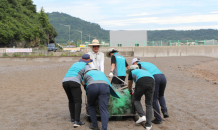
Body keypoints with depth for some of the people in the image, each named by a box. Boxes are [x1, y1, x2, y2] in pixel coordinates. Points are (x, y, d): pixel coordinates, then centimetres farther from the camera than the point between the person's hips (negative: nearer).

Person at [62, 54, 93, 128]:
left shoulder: (75, 64, 36)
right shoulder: (87, 65, 16)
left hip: (65, 81, 7)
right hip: (74, 82, -6)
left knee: (71, 100, 23)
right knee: (78, 101, -6)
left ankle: (73, 118, 31)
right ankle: (77, 121, -17)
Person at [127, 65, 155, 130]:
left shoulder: (132, 72, 31)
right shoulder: (144, 71, 41)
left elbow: (129, 84, 44)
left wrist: (130, 91, 64)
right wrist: (144, 92, 68)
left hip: (141, 82, -3)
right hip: (151, 81, 4)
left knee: (136, 99, 21)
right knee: (149, 104, 11)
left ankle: (142, 116, 4)